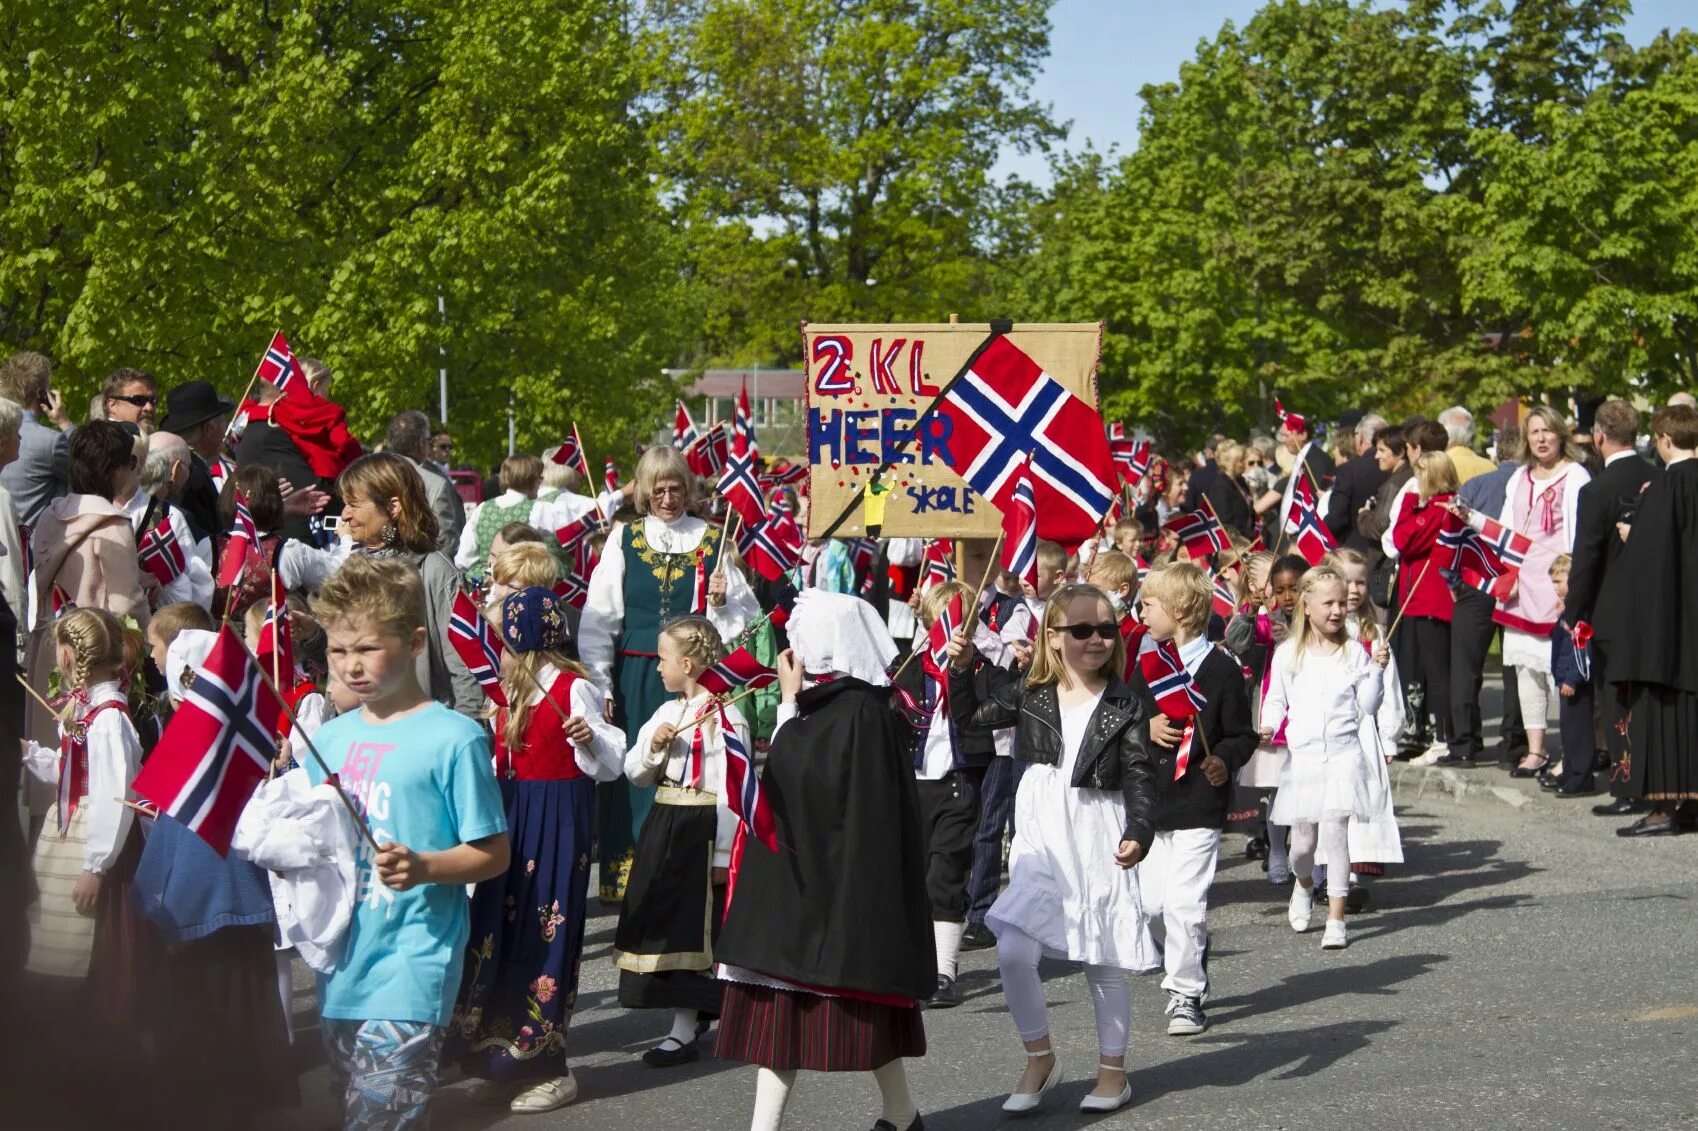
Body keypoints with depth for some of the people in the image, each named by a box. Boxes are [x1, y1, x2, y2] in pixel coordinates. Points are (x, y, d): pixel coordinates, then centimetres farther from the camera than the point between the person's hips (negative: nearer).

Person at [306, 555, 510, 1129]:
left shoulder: (453, 739, -9)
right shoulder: (329, 738, 10)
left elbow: (493, 852, -9)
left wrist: (422, 867, -24)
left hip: (411, 967, -7)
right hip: (342, 962, 7)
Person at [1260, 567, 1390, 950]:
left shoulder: (1353, 653, 3)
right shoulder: (1288, 654, 4)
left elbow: (1367, 707, 4)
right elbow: (1276, 699, 15)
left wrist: (1376, 669, -8)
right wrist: (1268, 725, -3)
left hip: (1342, 753, -1)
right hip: (1302, 756, 1)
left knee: (1334, 829, -13)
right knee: (1303, 839, 3)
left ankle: (1336, 918, -7)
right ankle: (1304, 884, 39)